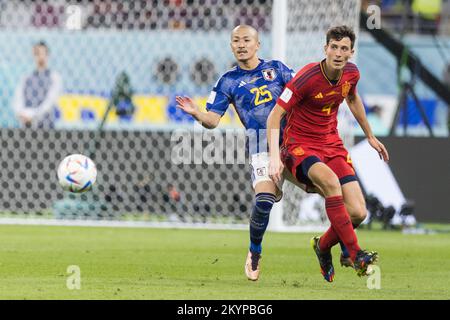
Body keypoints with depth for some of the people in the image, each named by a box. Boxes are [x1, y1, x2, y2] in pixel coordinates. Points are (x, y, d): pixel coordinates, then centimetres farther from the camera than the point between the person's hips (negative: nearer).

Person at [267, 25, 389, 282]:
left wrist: (370, 136, 31)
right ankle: (355, 254, -33)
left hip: (332, 144, 6)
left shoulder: (351, 73, -2)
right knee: (330, 180, -38)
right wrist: (275, 158, -28)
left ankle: (323, 246, 21)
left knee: (358, 213, -11)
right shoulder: (308, 77, -20)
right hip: (300, 145, -6)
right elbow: (274, 116, -18)